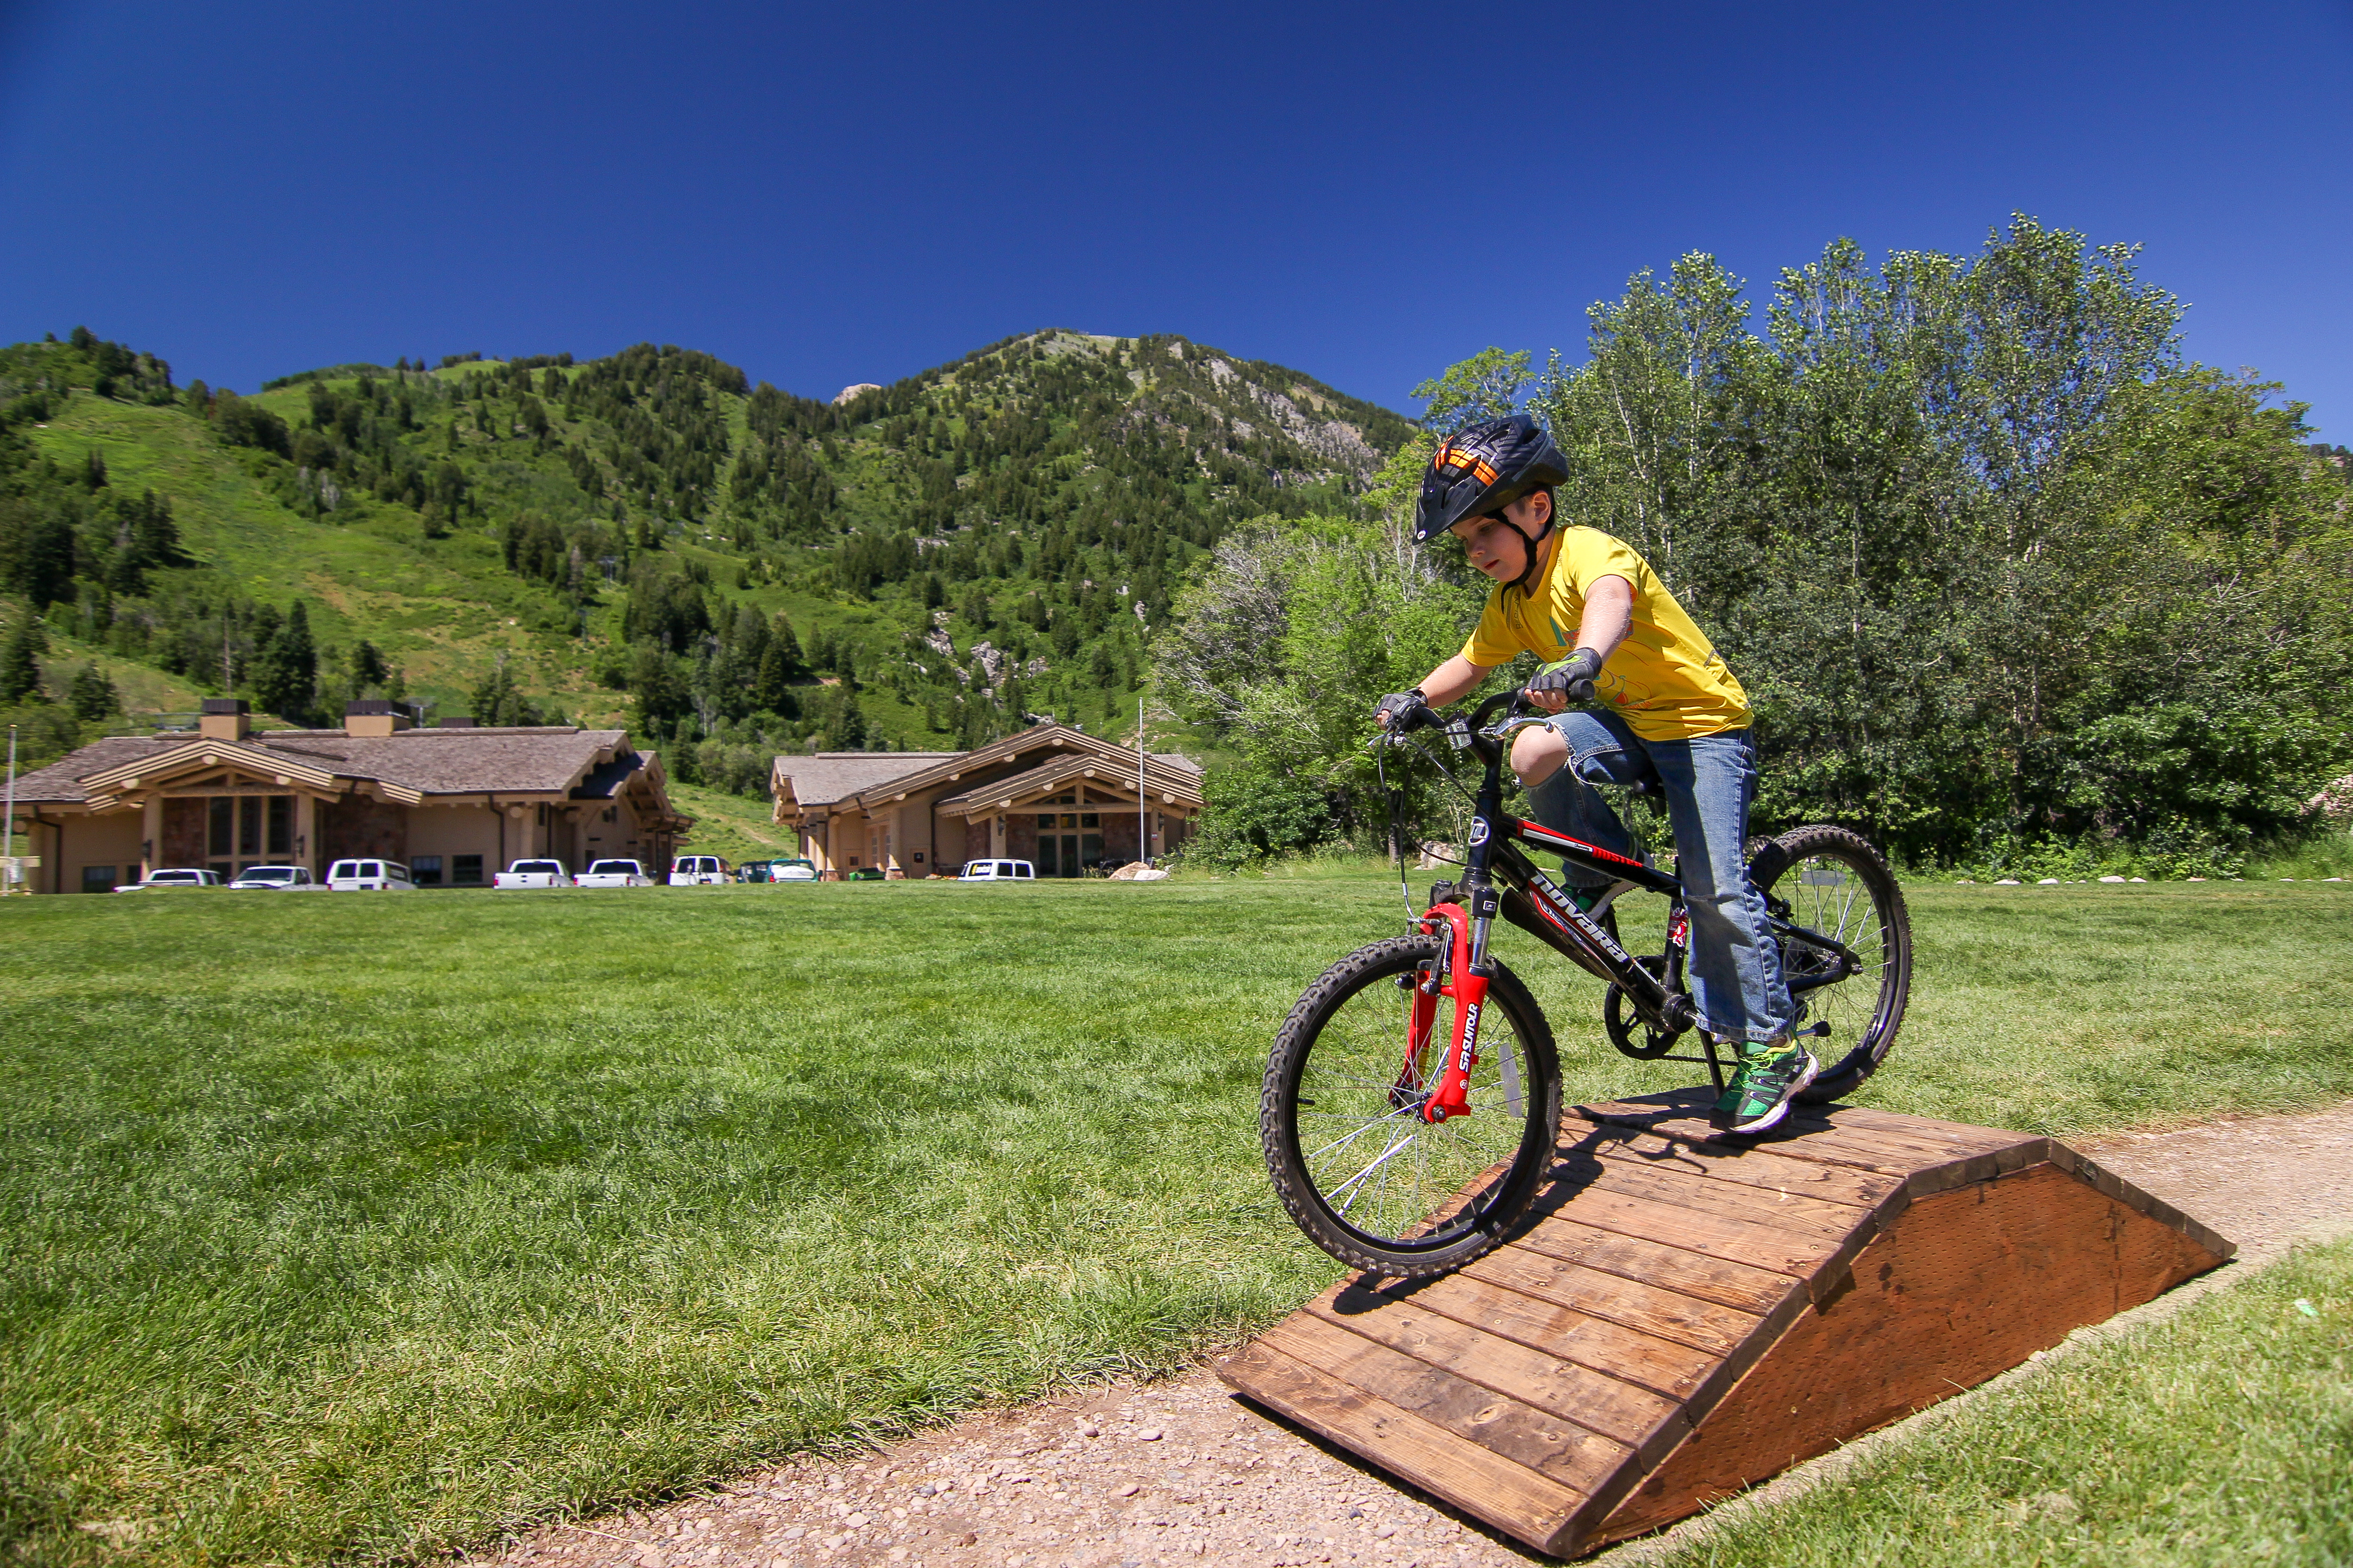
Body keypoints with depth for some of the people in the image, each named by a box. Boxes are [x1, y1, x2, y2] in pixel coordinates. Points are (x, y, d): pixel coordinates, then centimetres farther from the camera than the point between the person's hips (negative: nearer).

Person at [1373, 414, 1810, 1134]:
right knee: (1532, 752, -25)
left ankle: (1774, 1049, 1)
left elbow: (1611, 598, -44)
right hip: (1625, 720, 6)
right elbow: (1469, 665, 9)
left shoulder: (1588, 550, -22)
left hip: (1702, 723, -6)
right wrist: (1415, 702, -11)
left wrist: (1584, 658, -66)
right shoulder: (1511, 601, 1)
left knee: (1716, 888, -15)